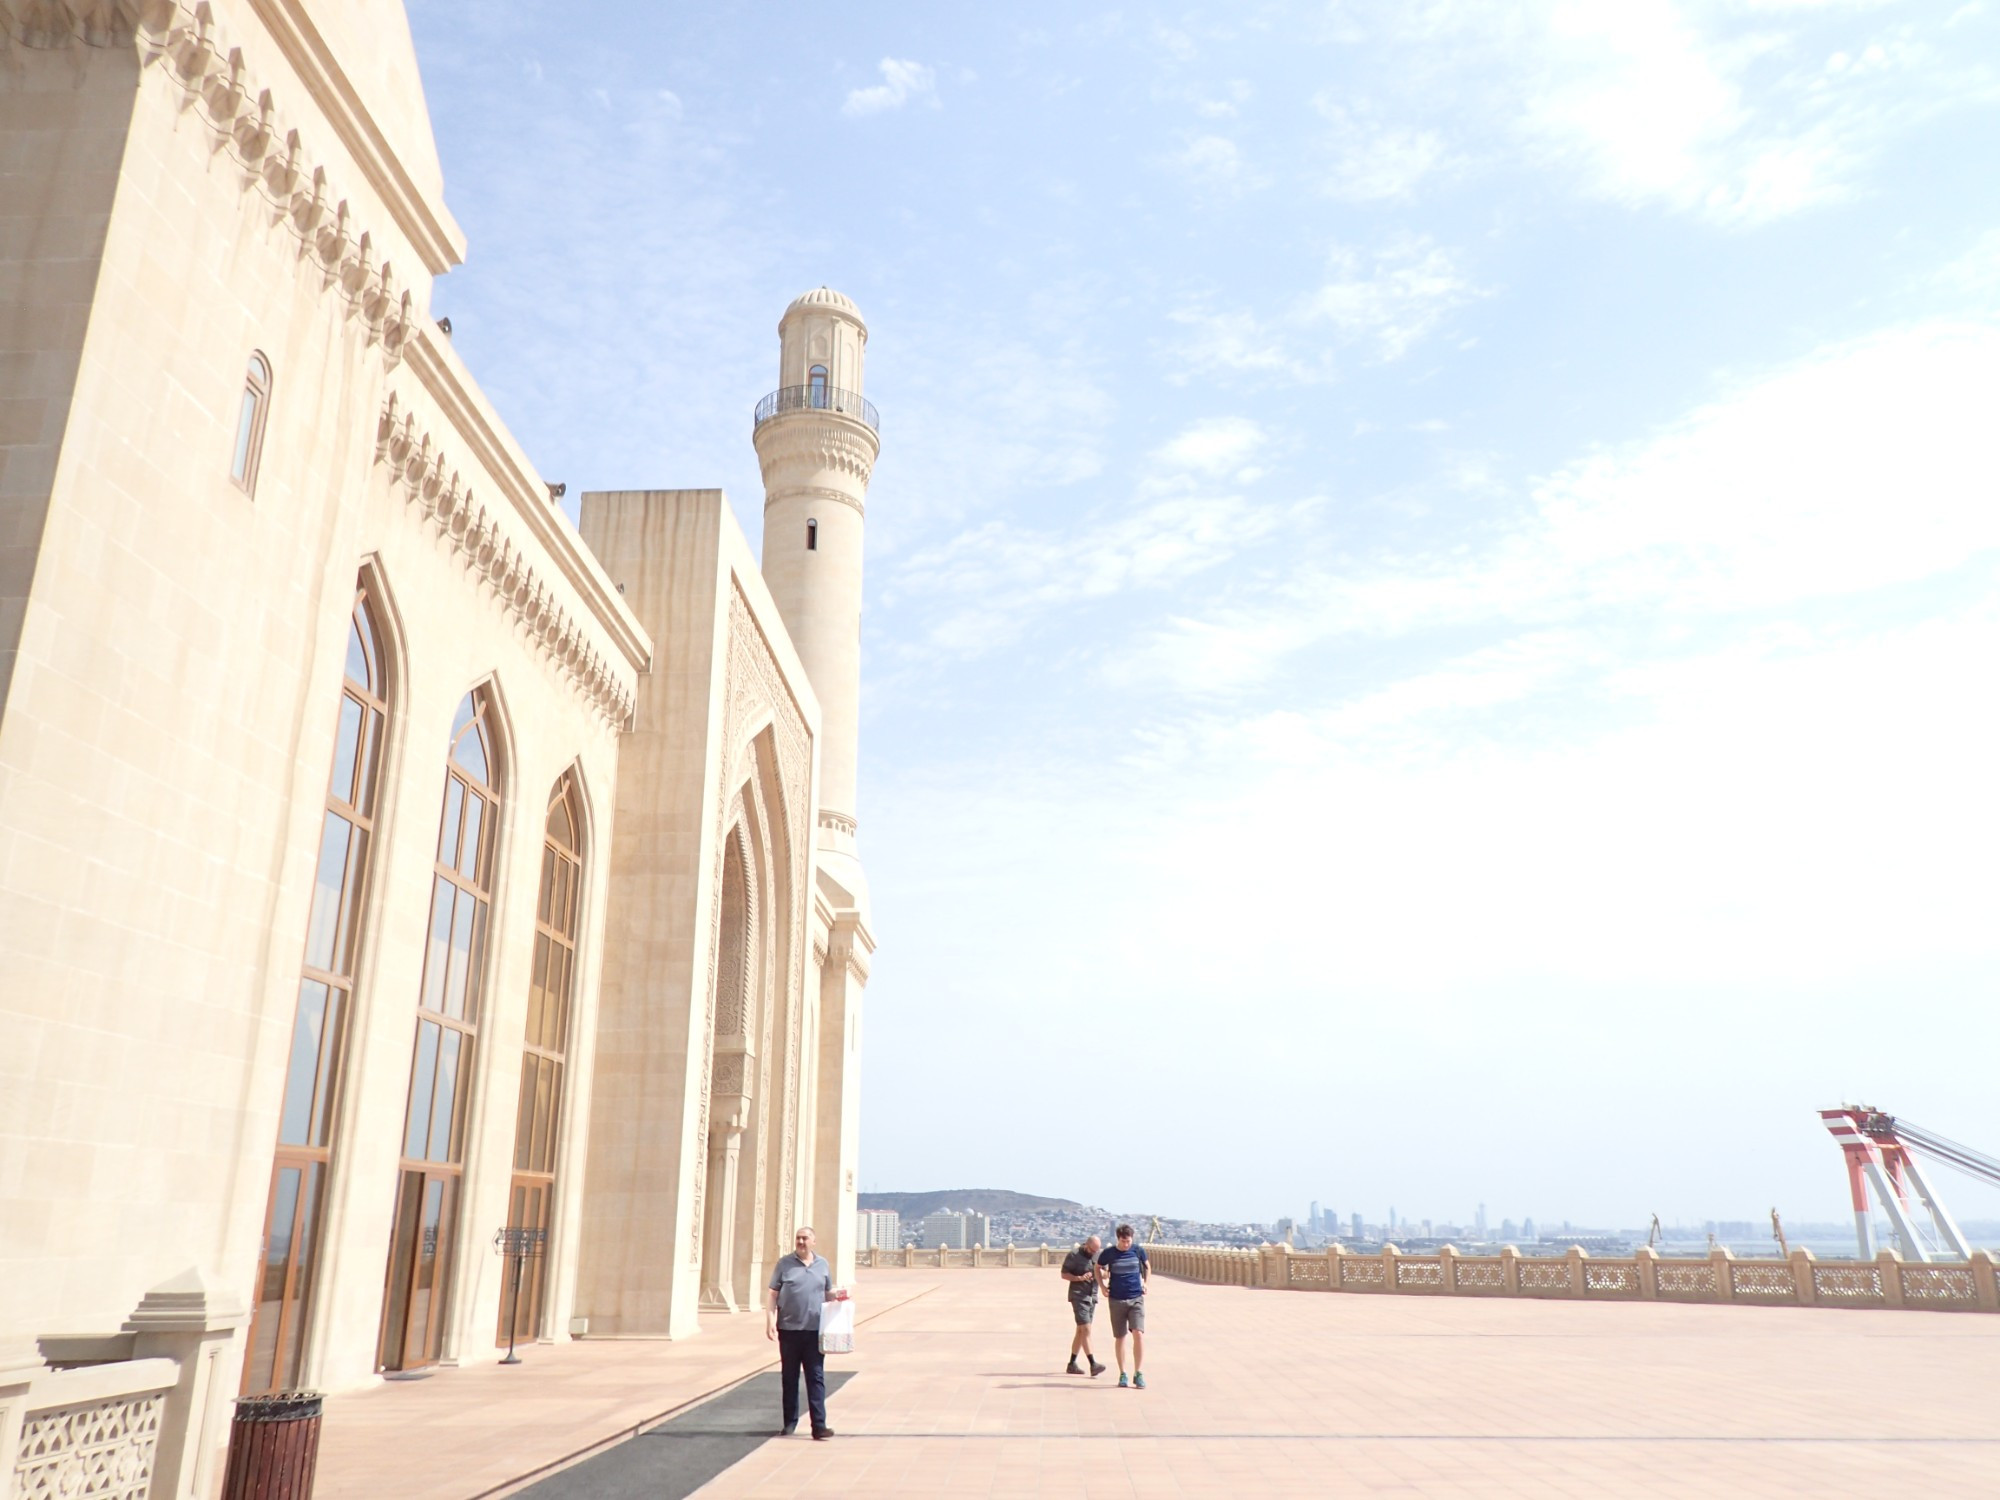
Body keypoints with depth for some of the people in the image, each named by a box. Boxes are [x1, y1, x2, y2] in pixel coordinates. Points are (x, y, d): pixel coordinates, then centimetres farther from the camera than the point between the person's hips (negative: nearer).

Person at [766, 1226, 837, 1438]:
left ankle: (819, 1426, -4)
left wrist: (837, 1295, -4)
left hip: (814, 1330, 1)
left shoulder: (823, 1264, 10)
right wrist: (770, 1319, -8)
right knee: (789, 1378, 9)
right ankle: (790, 1422, 21)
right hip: (789, 1329, -1)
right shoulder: (784, 1263, 3)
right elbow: (773, 1295, 2)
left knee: (816, 1377, -3)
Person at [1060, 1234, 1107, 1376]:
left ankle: (1072, 1364, 17)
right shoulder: (1074, 1255, -8)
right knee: (1086, 1329, -13)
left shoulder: (1098, 1256, 8)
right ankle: (1093, 1364, -17)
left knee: (1081, 1331, 10)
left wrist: (1104, 1274, -10)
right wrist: (1079, 1278, -21)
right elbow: (1064, 1274, -7)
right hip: (1078, 1296, -6)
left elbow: (1102, 1274, 14)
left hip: (1092, 1297, 6)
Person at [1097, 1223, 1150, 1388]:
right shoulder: (1109, 1253, -4)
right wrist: (1102, 1286, 6)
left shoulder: (1138, 1250, -1)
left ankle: (1138, 1374, -6)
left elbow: (1147, 1267, 19)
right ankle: (1122, 1374, 17)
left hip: (1136, 1299, 0)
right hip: (1117, 1300, 0)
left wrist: (1145, 1283, 8)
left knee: (1139, 1334, -13)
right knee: (1119, 1338, 5)